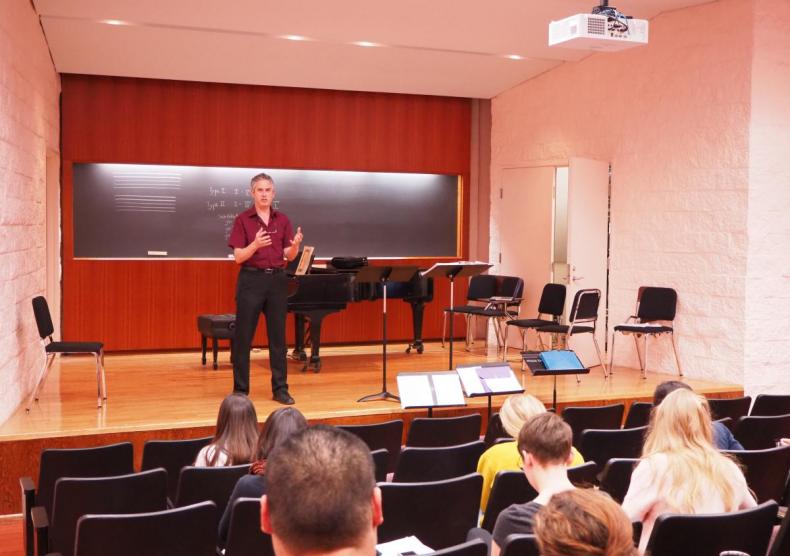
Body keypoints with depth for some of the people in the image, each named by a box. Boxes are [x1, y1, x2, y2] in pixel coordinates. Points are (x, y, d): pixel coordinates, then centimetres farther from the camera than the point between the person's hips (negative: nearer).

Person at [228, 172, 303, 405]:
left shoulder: (282, 220, 7)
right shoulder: (243, 219, -3)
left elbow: (289, 256, 5)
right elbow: (238, 257, -8)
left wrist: (296, 244, -17)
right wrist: (255, 244, -26)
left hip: (277, 280, 3)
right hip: (251, 280, -3)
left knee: (277, 336, 6)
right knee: (243, 336, 1)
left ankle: (280, 388, 13)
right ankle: (240, 389, 11)